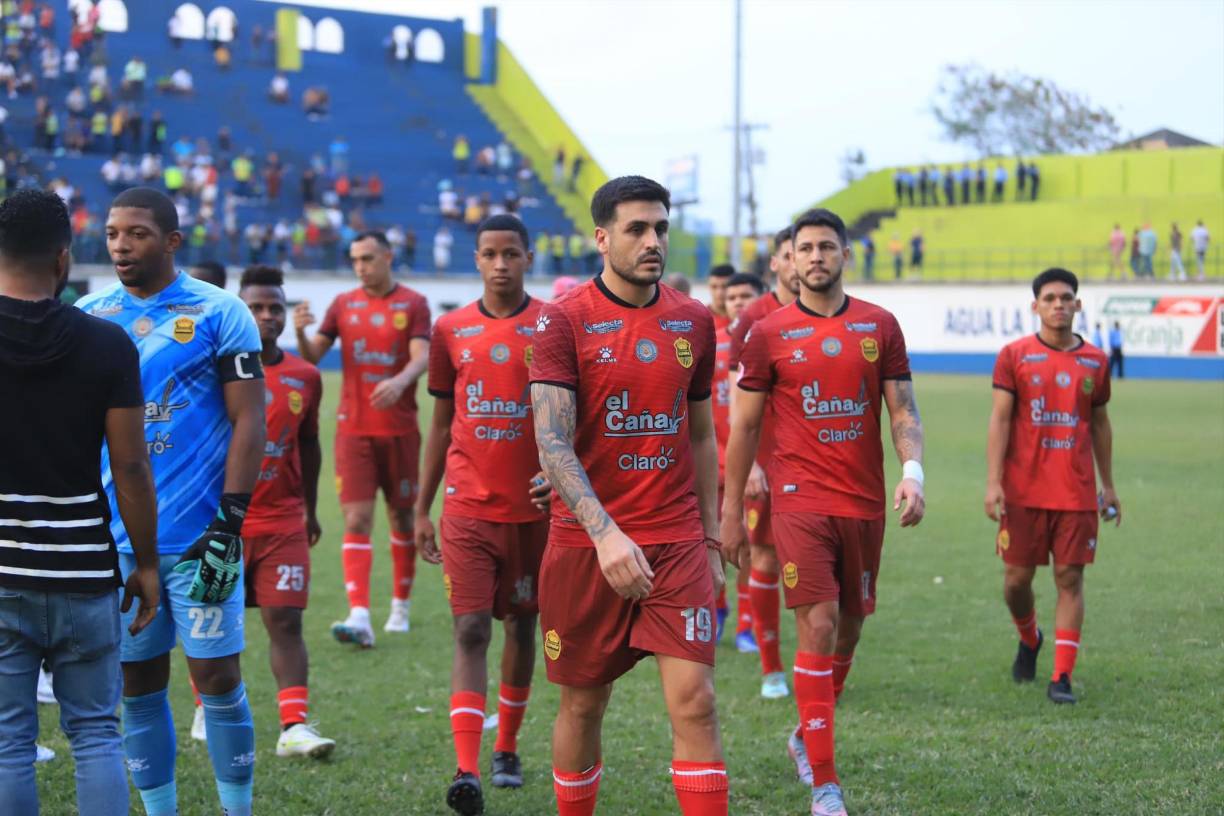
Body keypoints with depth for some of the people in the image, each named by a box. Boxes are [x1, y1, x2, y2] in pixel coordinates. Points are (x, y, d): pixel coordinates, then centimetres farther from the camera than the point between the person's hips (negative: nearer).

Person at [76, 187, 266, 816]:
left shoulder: (218, 313, -3)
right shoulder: (87, 316, 8)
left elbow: (248, 423, -5)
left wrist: (229, 523, -12)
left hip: (198, 535, -4)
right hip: (116, 537, 4)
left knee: (217, 677, -1)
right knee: (138, 686, 8)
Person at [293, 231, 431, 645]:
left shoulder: (413, 304, 1)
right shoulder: (344, 304, 8)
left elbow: (421, 356, -12)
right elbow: (312, 356, 4)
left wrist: (400, 381, -32)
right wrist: (301, 334, -18)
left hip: (399, 428, -1)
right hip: (353, 429, 1)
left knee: (401, 517, 8)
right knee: (356, 520, -9)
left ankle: (400, 607, 24)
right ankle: (359, 619, -17)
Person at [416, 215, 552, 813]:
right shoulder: (451, 330, 5)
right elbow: (442, 425, 11)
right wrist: (421, 510, 10)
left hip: (531, 508, 0)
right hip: (468, 508, 0)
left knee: (521, 627, 12)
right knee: (470, 630, -8)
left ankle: (507, 750, 29)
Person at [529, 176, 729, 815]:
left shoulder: (693, 321, 8)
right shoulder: (564, 320, -6)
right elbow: (551, 443, -13)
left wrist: (711, 541, 13)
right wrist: (605, 534, -25)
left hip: (678, 544, 2)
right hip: (585, 545, -2)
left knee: (694, 702, -7)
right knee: (582, 704, 8)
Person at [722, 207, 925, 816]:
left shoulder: (880, 326, 7)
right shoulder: (770, 334, 1)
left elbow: (903, 410, 7)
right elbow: (744, 426, 6)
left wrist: (913, 472, -11)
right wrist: (731, 511, 5)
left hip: (865, 501, 3)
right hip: (801, 498, -3)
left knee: (850, 627, 11)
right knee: (819, 625, -12)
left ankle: (807, 737, 36)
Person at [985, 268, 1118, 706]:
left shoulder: (1095, 361, 8)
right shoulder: (1014, 355, 1)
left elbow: (1100, 424, 16)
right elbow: (999, 420, -3)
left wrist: (1108, 486, 15)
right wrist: (993, 482, -11)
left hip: (1077, 492, 1)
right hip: (1024, 490, -1)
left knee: (1070, 578, -3)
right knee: (1017, 578, 4)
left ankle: (1062, 677, -1)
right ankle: (1029, 638, 36)